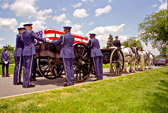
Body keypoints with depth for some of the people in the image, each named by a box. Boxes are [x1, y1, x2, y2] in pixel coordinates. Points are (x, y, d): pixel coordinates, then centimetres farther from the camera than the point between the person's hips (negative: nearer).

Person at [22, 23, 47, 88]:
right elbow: (37, 38, -2)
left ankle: (24, 83, 11)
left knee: (25, 67, 8)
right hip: (30, 51, -8)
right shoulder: (30, 32, -6)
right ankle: (27, 84, -4)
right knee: (29, 67, -6)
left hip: (25, 51, 9)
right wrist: (44, 40, 13)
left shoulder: (23, 34, 16)